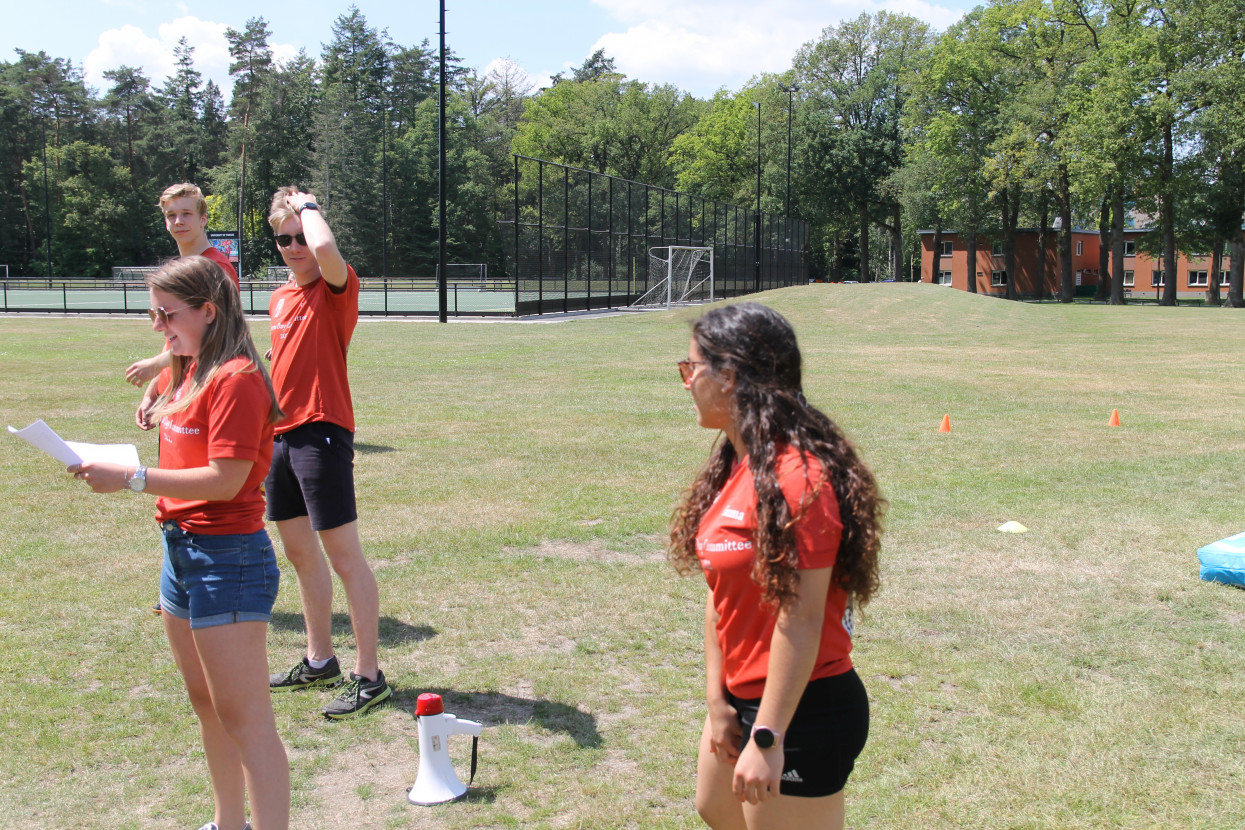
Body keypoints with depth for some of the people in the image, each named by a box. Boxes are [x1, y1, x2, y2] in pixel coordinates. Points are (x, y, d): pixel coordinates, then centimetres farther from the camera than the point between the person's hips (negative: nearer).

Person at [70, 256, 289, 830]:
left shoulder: (236, 378, -17)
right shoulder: (191, 372, 13)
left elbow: (224, 480, -22)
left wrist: (131, 479, -20)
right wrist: (114, 468, 4)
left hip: (227, 556, -10)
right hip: (181, 547, 10)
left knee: (244, 718, -7)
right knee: (205, 702, 20)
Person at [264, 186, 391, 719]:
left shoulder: (338, 287, -9)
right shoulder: (280, 298, 15)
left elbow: (324, 247, -32)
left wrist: (307, 205, -13)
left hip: (322, 431, -9)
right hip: (281, 434, 9)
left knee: (343, 555, -5)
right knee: (299, 550, 16)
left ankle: (368, 677, 2)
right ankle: (319, 661, 30)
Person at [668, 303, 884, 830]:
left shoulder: (798, 478, -24)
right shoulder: (735, 465, 5)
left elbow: (801, 618, -24)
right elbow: (719, 592, 5)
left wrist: (767, 738, -22)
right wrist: (717, 701, 2)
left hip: (802, 711, -10)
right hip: (743, 698, 10)